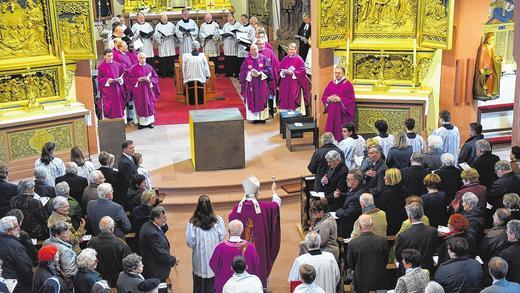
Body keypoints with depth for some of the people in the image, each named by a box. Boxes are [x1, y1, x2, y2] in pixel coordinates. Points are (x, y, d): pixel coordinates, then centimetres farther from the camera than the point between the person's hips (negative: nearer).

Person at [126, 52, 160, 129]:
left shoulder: (149, 67, 6)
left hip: (148, 89, 2)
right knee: (140, 106, -1)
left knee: (149, 105, 4)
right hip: (138, 90, -2)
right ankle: (141, 122, 5)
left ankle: (150, 121, 13)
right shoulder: (134, 68, 0)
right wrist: (138, 80, -15)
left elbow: (155, 77, 9)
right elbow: (129, 78, -2)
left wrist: (150, 80, -11)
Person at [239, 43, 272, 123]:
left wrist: (260, 73, -16)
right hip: (251, 84, 1)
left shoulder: (263, 58, 2)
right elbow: (243, 71, 2)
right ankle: (254, 117, 6)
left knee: (262, 100, 2)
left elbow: (268, 69, -2)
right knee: (252, 101, 0)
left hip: (261, 84, 0)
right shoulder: (247, 60, 4)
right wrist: (250, 74, -15)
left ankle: (262, 117, 9)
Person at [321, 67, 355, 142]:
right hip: (332, 112, 5)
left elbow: (351, 100, -9)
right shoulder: (331, 84, 12)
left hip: (343, 112, -5)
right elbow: (324, 96, 12)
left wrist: (340, 99, -18)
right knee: (331, 132, 4)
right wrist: (328, 99, -9)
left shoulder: (348, 85, -4)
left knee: (341, 133, -4)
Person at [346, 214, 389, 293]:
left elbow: (350, 266, -2)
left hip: (362, 283, -2)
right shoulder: (383, 241, -12)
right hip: (380, 283, 2)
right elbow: (386, 261, 2)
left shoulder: (352, 244, -16)